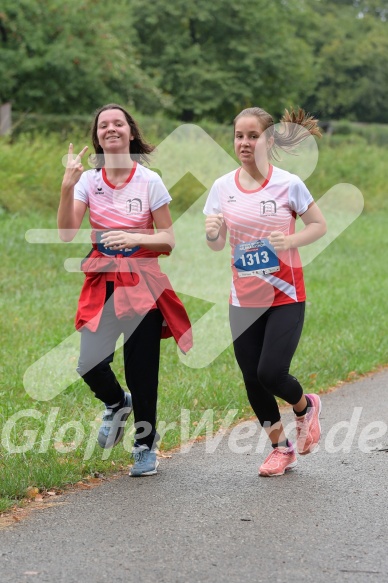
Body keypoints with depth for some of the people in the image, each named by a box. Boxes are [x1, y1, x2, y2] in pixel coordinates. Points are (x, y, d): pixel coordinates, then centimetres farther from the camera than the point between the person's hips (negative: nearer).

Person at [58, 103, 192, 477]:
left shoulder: (150, 181, -4)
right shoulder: (88, 180, 0)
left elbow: (167, 241, -3)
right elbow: (67, 233, -12)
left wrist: (134, 238, -21)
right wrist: (67, 186, -22)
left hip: (142, 284, -2)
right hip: (102, 282, 2)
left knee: (141, 371, -1)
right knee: (90, 365, -13)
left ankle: (145, 446, 20)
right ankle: (116, 403, 23)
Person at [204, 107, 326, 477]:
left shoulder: (288, 184, -10)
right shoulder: (223, 187, -1)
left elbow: (319, 226, -2)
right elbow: (217, 245, 4)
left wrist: (291, 241, -21)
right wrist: (212, 233, -19)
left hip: (285, 296, -4)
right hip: (244, 299, 4)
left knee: (271, 373, -13)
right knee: (252, 379, 4)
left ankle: (306, 408, 22)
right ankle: (280, 447, 25)